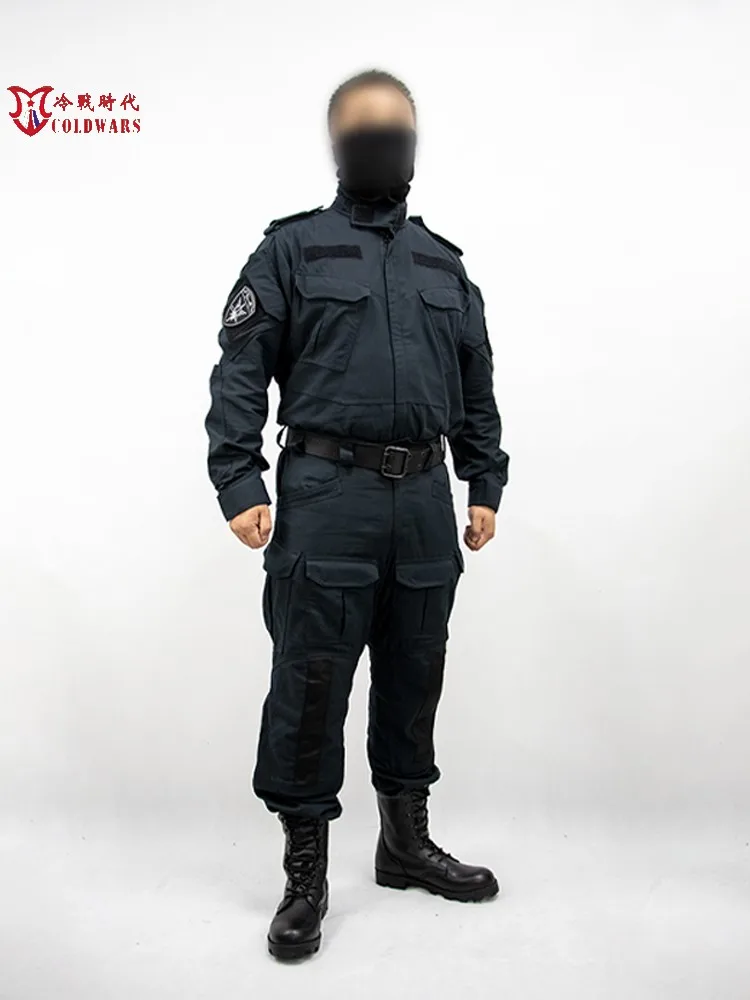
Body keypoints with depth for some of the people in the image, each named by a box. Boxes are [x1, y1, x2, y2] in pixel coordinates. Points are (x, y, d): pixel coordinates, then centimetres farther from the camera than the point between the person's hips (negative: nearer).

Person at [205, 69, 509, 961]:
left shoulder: (444, 264, 17)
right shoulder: (290, 248, 4)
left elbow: (476, 386, 18)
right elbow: (239, 373, -3)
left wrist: (484, 487, 11)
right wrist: (240, 485, -12)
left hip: (425, 500, 5)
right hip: (327, 494, -4)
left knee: (414, 677, 13)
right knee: (312, 682, 0)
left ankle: (407, 843, 31)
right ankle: (305, 872, 17)